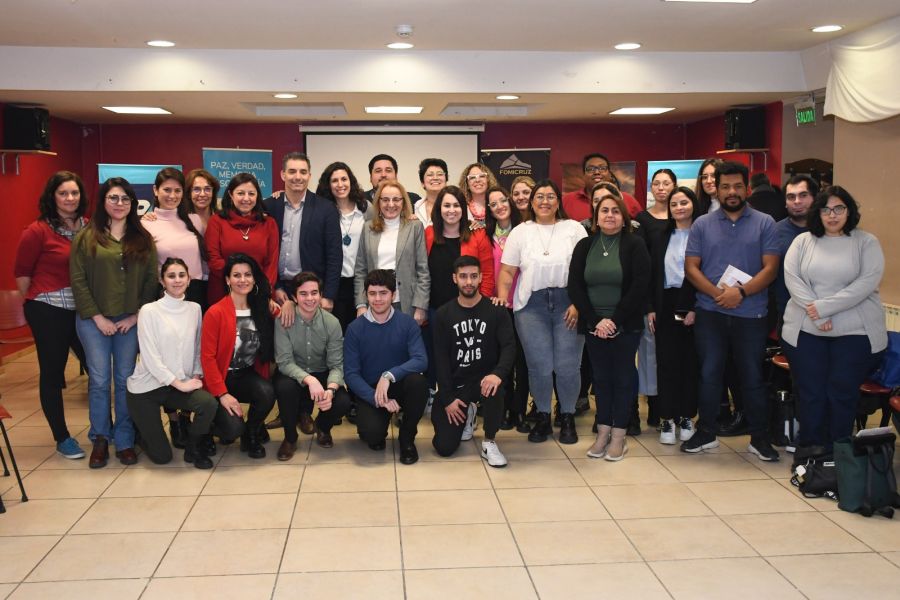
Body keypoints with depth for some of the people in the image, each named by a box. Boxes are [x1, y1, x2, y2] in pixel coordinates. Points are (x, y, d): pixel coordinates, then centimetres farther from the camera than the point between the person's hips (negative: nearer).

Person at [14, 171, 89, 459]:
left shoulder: (88, 228, 2)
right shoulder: (38, 231, -9)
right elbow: (21, 273, 0)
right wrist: (37, 302, 7)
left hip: (84, 310, 4)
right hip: (49, 312, -4)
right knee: (52, 373, 7)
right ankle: (62, 438, 19)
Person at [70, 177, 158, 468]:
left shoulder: (143, 238, 6)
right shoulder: (86, 237, 1)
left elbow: (151, 280, 4)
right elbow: (78, 280, -3)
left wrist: (136, 316, -5)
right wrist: (97, 317, -8)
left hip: (131, 321, 1)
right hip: (94, 320, -1)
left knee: (125, 379, 5)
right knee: (99, 380, 1)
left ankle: (124, 440, 15)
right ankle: (100, 440, 15)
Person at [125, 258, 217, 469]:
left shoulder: (194, 309, 3)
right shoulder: (149, 311, -11)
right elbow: (150, 357, -16)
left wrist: (196, 376, -6)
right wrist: (179, 384, -19)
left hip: (180, 385, 4)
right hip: (146, 387, -3)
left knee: (210, 403, -29)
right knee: (162, 456, -4)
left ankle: (193, 449, 0)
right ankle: (142, 429, 31)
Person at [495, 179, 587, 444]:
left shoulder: (574, 228, 7)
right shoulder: (520, 232, 12)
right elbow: (507, 271, 7)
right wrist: (502, 297, -8)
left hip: (568, 303, -1)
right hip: (532, 304, 1)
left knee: (567, 366, -4)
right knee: (539, 367, -2)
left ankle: (568, 418, 15)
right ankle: (543, 417, 16)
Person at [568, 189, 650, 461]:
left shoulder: (635, 245, -2)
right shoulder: (584, 246, 7)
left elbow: (640, 286, -10)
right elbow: (574, 286, 0)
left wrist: (614, 320, -14)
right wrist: (595, 320, -10)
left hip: (626, 326, -3)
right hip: (593, 325, 3)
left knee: (623, 377, 4)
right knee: (601, 377, 8)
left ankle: (618, 436, 10)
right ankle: (603, 432, 15)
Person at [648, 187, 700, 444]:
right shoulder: (660, 238, 11)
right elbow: (652, 275, 10)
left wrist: (696, 308, -13)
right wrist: (651, 309, 3)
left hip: (692, 306, -3)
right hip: (665, 306, 3)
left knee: (690, 362, 5)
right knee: (666, 361, 3)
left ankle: (686, 417, 16)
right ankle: (667, 418, 9)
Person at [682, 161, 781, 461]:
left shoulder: (764, 223, 1)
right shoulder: (702, 224, 5)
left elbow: (770, 267, -5)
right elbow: (691, 267, 0)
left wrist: (741, 292, -19)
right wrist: (717, 293, -15)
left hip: (751, 314, -1)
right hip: (710, 312, 1)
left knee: (753, 377, 8)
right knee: (709, 374, 9)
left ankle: (759, 438, 19)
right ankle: (706, 433, 21)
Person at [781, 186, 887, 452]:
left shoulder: (866, 242, 2)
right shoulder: (803, 241, 8)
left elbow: (867, 282, -11)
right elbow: (792, 278, -3)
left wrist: (824, 306, -17)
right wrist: (816, 316, -15)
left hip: (855, 332, -2)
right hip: (806, 331, 2)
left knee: (842, 394, 1)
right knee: (810, 393, 4)